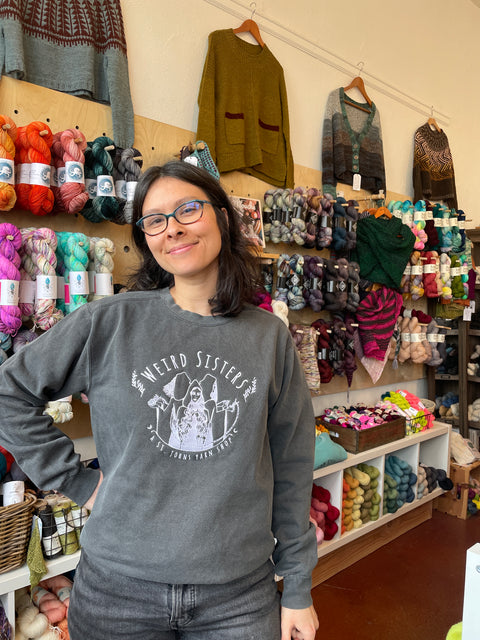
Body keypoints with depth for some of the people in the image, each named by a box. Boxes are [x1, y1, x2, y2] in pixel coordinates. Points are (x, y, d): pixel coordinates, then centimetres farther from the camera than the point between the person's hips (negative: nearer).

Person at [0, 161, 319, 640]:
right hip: (118, 589, 0)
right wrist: (76, 480, -5)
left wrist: (298, 590, 4)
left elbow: (291, 470, 0)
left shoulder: (270, 338, -5)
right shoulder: (108, 323, -10)